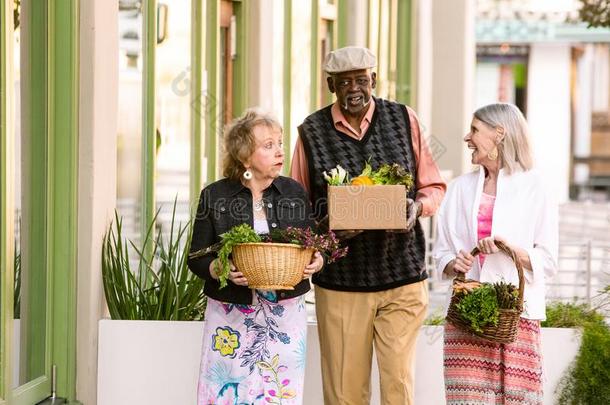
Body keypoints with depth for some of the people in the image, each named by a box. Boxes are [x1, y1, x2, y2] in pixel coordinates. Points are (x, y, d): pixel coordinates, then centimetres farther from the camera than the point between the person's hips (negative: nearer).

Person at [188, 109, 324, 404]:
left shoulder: (294, 192, 7)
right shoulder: (215, 196, 0)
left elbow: (314, 247, 13)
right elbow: (196, 258, 1)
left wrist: (316, 261, -9)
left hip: (285, 315, 2)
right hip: (231, 316, -2)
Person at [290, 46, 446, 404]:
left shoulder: (404, 120, 5)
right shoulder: (312, 132, 4)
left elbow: (434, 187, 12)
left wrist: (417, 207, -10)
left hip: (403, 279, 0)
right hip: (340, 281, 0)